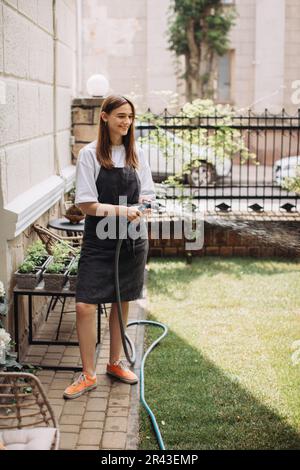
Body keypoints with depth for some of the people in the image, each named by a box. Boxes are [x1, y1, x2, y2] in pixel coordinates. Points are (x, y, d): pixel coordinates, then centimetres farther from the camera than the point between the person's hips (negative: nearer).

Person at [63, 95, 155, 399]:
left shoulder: (136, 153, 6)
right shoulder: (90, 154, -7)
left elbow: (147, 196, 8)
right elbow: (85, 204, -10)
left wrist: (137, 210, -14)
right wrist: (119, 210, -22)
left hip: (132, 240, 4)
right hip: (99, 241, -4)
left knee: (122, 303, 13)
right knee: (85, 306, -9)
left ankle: (115, 362, 31)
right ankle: (88, 374, 7)